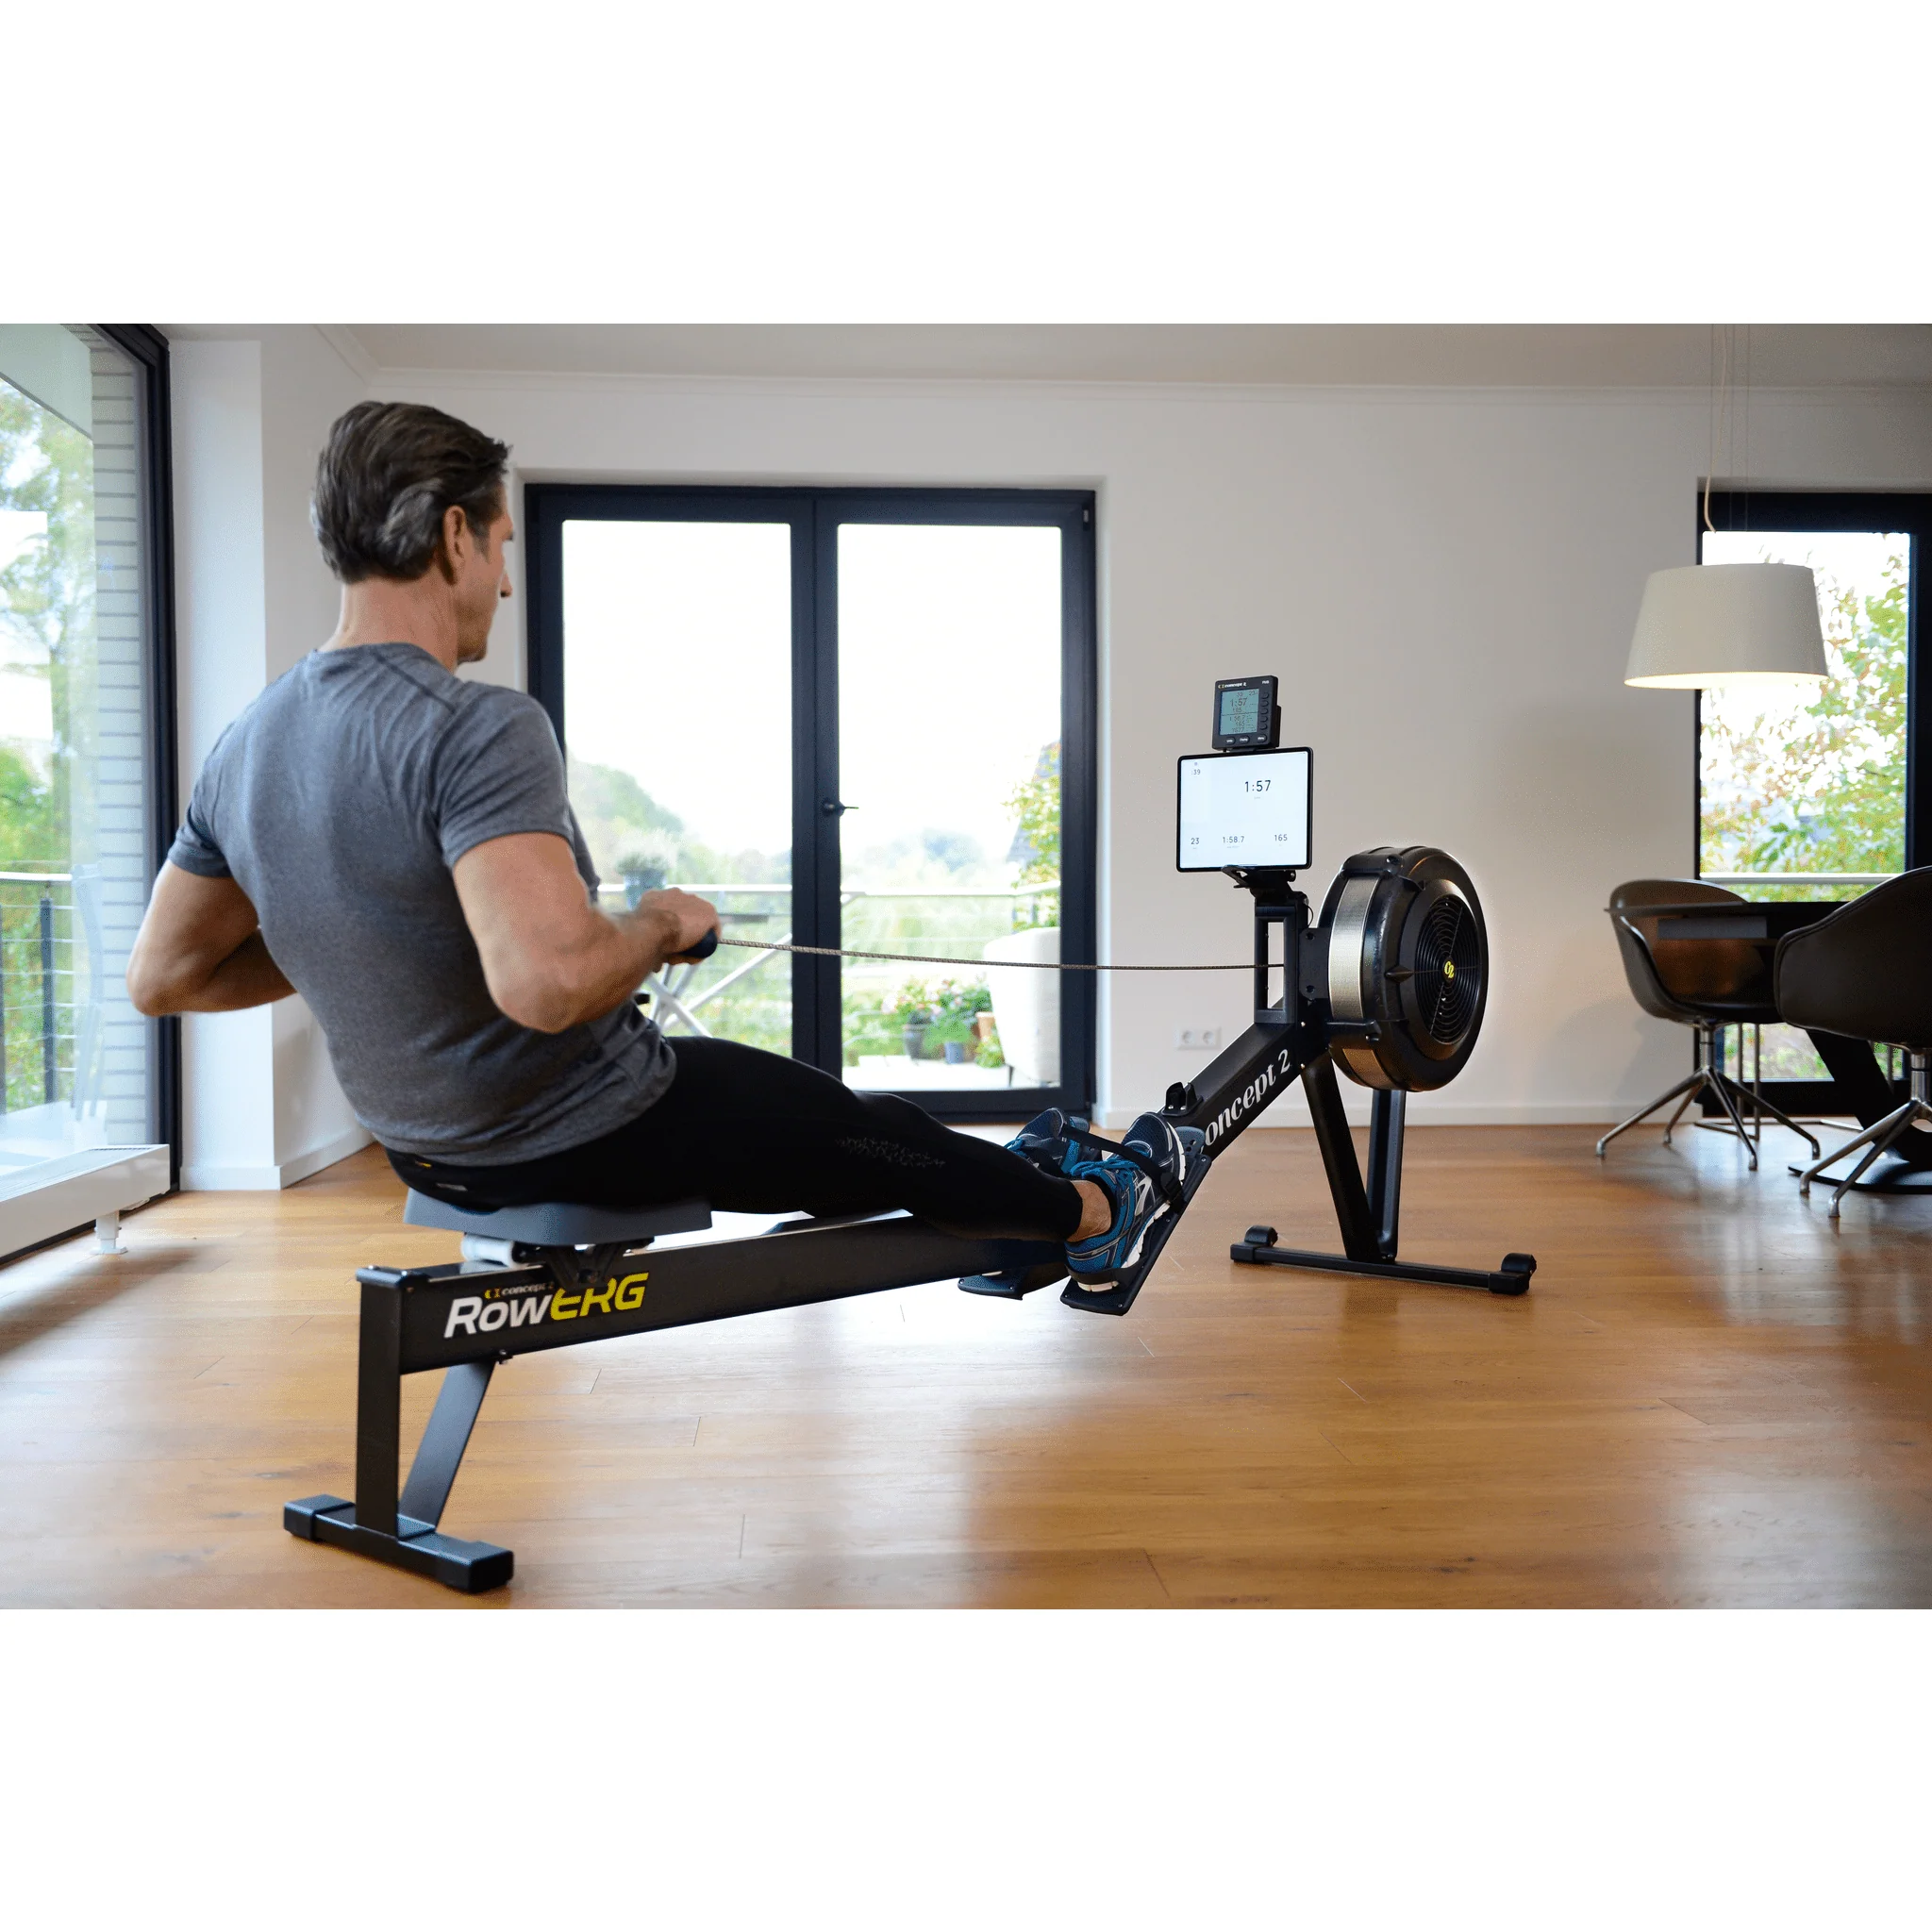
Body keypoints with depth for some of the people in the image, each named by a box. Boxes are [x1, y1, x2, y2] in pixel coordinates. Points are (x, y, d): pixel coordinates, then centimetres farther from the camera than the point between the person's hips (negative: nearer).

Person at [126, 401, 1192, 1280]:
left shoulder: (246, 743, -1)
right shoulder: (479, 727, -28)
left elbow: (162, 974, 6)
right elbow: (549, 983, -40)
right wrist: (662, 925, -18)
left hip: (435, 1153, 9)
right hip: (592, 1143, -8)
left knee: (816, 1111, 30)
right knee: (877, 1134, 18)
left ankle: (1005, 1187, 52)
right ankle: (1085, 1211, 45)